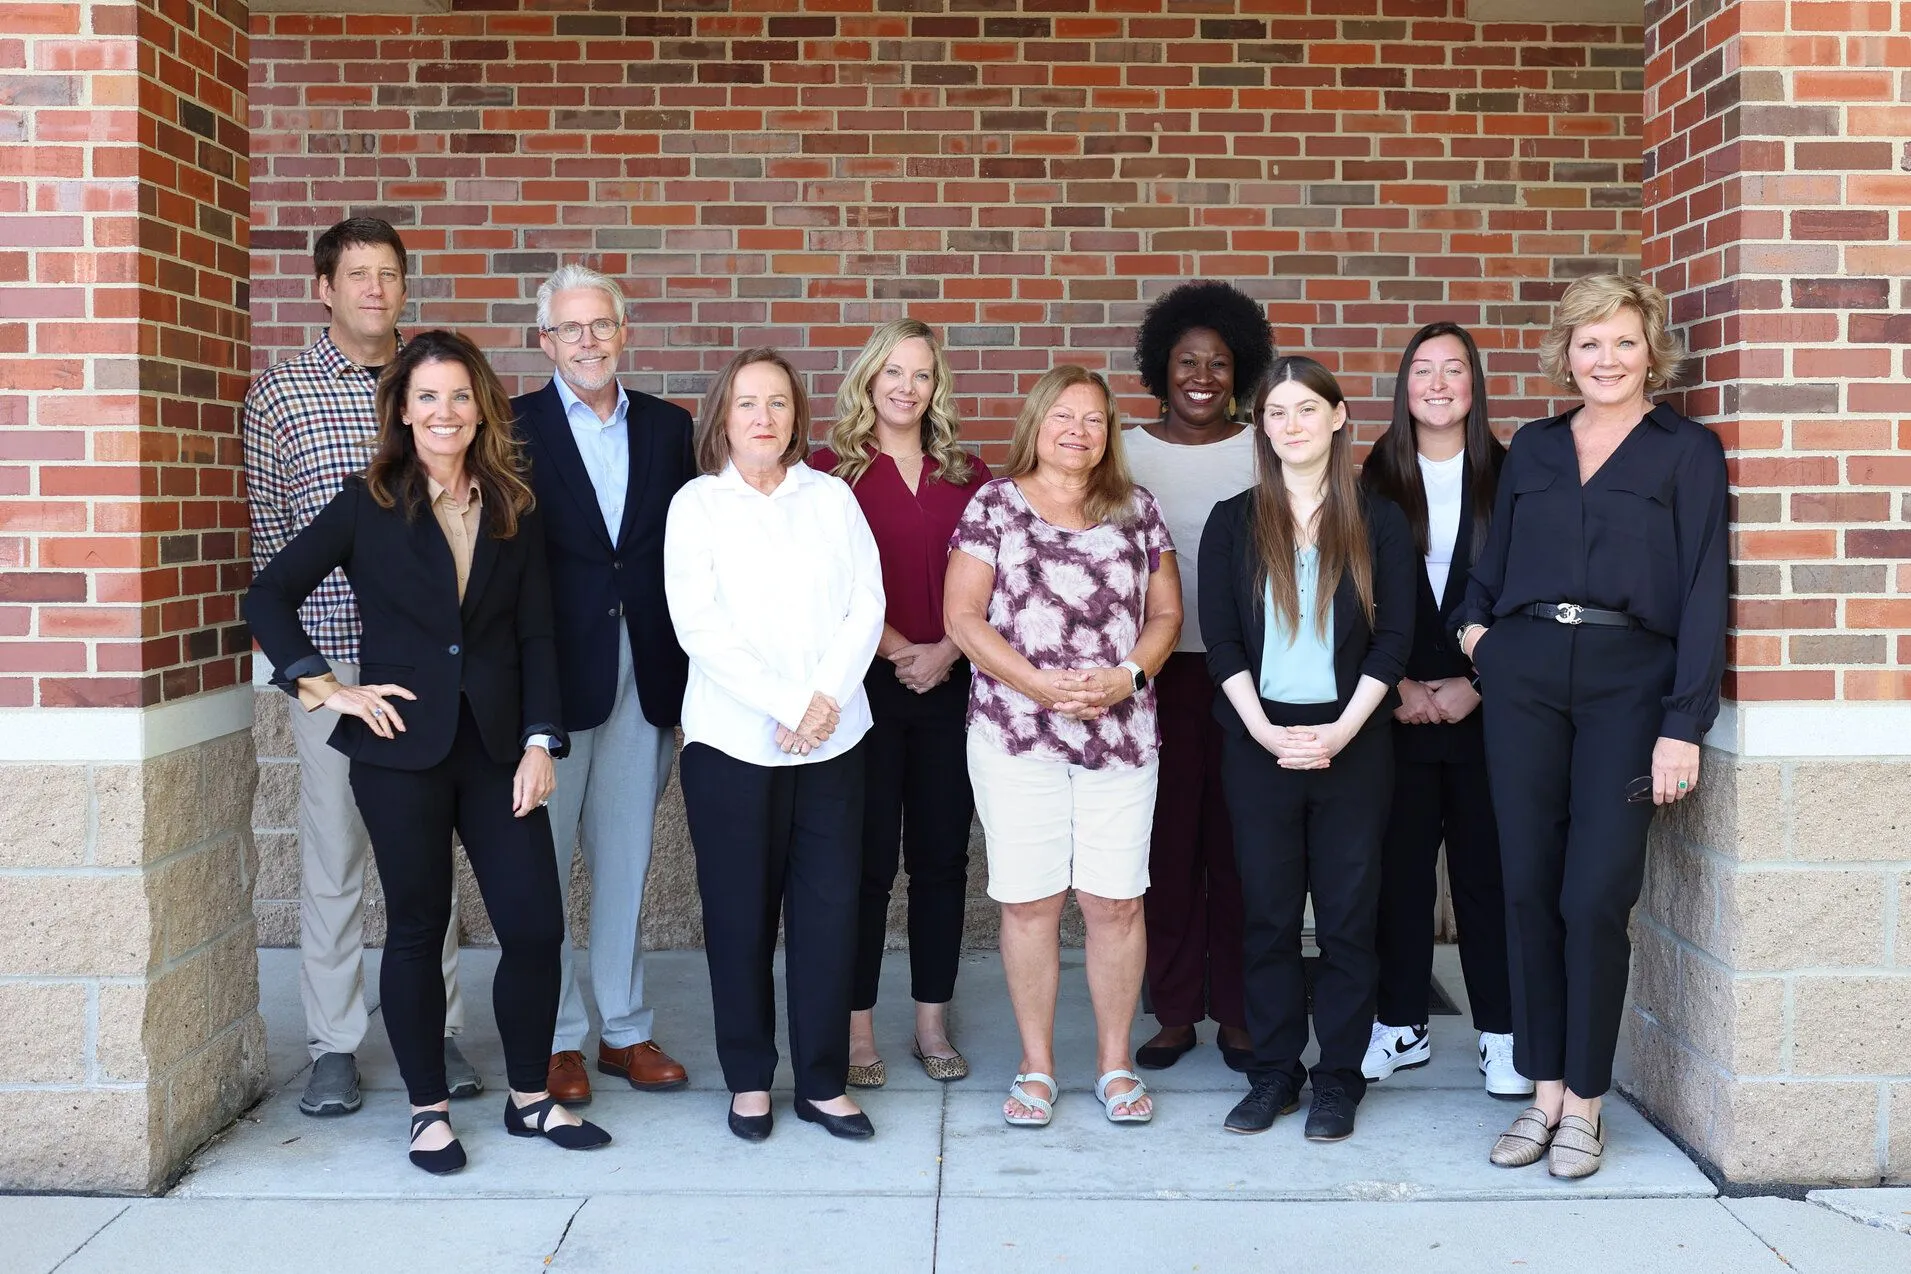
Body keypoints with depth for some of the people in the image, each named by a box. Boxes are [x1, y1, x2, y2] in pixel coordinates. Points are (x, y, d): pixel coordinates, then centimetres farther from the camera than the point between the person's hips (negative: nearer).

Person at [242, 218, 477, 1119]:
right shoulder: (279, 393, 3)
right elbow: (269, 532, 5)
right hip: (329, 657, -2)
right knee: (332, 853, 4)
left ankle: (437, 1032, 19)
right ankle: (333, 1047, 14)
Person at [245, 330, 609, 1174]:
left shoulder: (515, 512, 8)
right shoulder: (368, 506, 1)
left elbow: (536, 636, 6)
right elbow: (268, 597, 1)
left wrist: (540, 741, -3)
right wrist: (325, 687, -6)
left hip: (497, 747, 2)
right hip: (401, 748, -2)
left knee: (536, 925, -1)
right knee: (417, 929, 7)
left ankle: (529, 1097, 19)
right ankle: (427, 1110, 22)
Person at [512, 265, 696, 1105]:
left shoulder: (668, 427, 8)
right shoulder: (515, 429, -2)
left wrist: (683, 678, 1)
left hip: (645, 678, 3)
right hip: (552, 676, -3)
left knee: (626, 861, 12)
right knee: (542, 863, 5)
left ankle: (626, 1029, 24)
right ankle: (555, 1040, 17)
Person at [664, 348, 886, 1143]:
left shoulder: (832, 497, 9)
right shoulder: (697, 505, 3)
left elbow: (867, 607, 3)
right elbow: (698, 624, -8)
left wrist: (828, 696, -12)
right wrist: (787, 702, -15)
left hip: (833, 739, 2)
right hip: (734, 740, -1)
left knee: (830, 907, 2)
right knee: (740, 912, 5)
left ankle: (824, 1081, 13)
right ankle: (749, 1078, 19)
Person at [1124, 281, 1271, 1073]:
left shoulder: (1263, 453, 4)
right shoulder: (1128, 452, 5)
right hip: (1158, 670, 0)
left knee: (1238, 843, 3)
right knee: (1167, 840, 3)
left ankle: (1236, 1012, 15)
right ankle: (1174, 1012, 15)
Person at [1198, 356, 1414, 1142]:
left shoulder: (1379, 523, 5)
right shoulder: (1234, 524, 6)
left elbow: (1393, 638, 0)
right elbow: (1220, 639, 1)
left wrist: (1341, 730, -11)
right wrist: (1265, 728, -11)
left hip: (1352, 743, -1)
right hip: (1259, 742, 1)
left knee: (1348, 917, 3)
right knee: (1268, 914, 5)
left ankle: (1338, 1079, 13)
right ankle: (1273, 1072, 16)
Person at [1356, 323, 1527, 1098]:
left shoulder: (1506, 478, 3)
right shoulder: (1378, 480, 6)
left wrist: (1475, 684, -8)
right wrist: (1401, 687, -6)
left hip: (1483, 705, -1)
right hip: (1400, 706, 1)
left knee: (1486, 866, 3)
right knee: (1398, 865, 4)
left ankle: (1501, 1032, 13)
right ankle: (1401, 1026, 15)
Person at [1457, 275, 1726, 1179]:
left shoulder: (1688, 451, 4)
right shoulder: (1533, 448, 15)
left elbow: (1704, 590, -3)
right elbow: (1491, 565, 21)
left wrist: (1684, 723, -10)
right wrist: (1474, 626, 0)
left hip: (1629, 680, -3)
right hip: (1523, 674, 3)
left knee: (1596, 895, -6)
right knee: (1529, 887, 3)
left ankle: (1584, 1104, 8)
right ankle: (1543, 1092, 14)